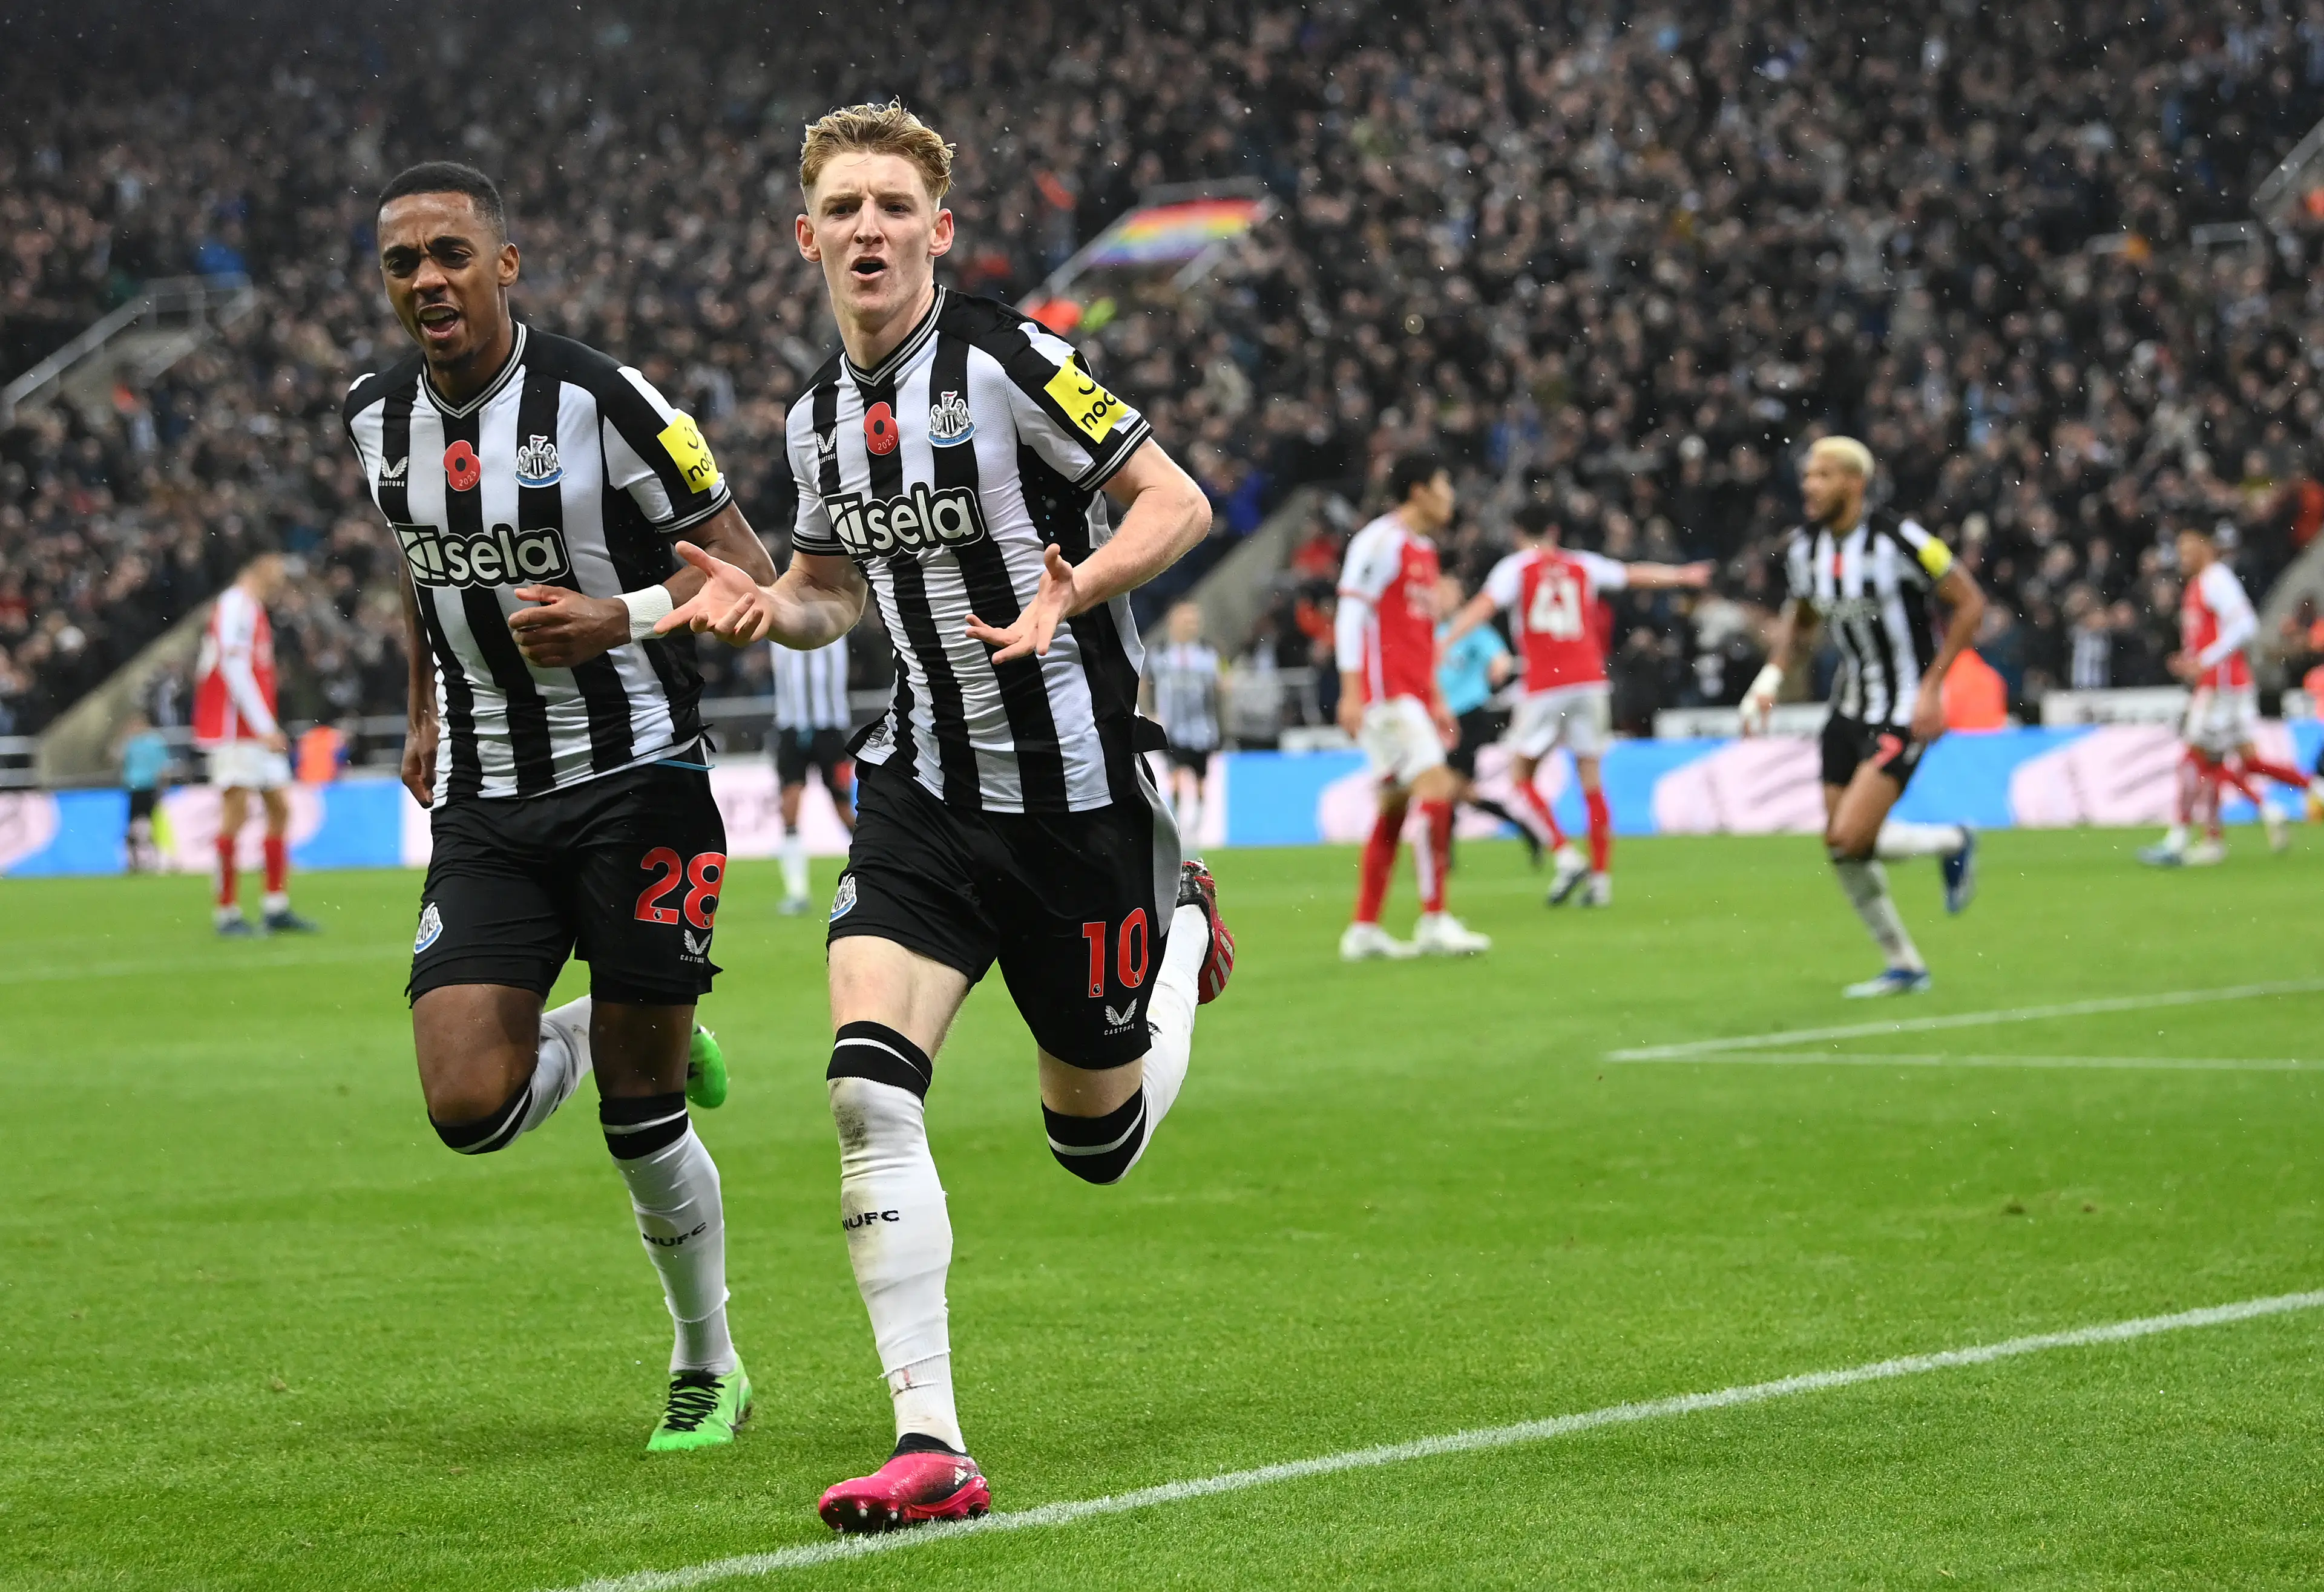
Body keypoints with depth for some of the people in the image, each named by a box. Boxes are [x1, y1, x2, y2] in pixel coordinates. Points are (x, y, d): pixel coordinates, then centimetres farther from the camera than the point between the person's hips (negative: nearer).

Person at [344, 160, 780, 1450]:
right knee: (469, 1106, -12)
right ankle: (616, 1039, 22)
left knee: (643, 1121, -2)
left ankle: (709, 1368, 21)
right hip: (485, 805, 4)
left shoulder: (600, 400, -13)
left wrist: (621, 618, -25)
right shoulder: (375, 418, 4)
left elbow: (747, 575, -9)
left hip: (636, 777, -4)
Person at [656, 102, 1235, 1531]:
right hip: (927, 786, 5)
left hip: (1078, 791, -5)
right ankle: (932, 1449, -16)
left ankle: (1181, 922, 42)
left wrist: (1075, 592, -31)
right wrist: (762, 608, 0)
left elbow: (1178, 502, -13)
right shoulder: (821, 418, 7)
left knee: (1101, 1143, 9)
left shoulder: (1008, 360, -14)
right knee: (870, 1085, -18)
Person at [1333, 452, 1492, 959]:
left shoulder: (1424, 550, 20)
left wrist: (1437, 699, 23)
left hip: (1413, 694, 10)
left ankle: (1364, 931, 10)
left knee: (1395, 806, 8)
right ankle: (1434, 922, -18)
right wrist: (1351, 692, -19)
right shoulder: (1381, 542, -9)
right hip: (1385, 690, -10)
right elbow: (1351, 614, -13)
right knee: (1435, 786, -17)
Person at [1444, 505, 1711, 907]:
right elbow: (1636, 576, 27)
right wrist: (1682, 575, 42)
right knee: (1591, 780, 5)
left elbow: (1484, 606, -13)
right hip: (1590, 680, 4)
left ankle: (1567, 857, -12)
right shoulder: (1583, 565, 14)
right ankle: (1601, 878, 4)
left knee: (1521, 775, 4)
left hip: (1544, 687, -4)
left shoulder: (1516, 568, 3)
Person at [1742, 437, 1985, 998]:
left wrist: (1930, 689, -16)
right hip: (1851, 705, 7)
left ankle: (1954, 843, 9)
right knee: (1840, 851, 5)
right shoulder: (1805, 547, 2)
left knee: (1849, 839, -18)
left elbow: (1969, 604, -13)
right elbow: (1800, 619, 20)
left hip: (1904, 713, -7)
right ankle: (1905, 967, 21)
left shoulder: (1898, 539, -19)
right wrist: (1771, 678, 3)